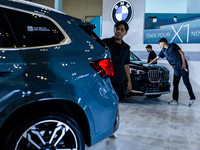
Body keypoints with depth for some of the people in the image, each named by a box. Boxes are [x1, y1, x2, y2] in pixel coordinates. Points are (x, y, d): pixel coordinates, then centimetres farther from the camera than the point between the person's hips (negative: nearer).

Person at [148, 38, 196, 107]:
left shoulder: (172, 45, -3)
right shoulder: (163, 51, 14)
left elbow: (181, 53, -6)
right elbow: (156, 58, 20)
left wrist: (184, 63, -14)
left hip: (182, 66, -7)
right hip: (176, 68, 7)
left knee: (186, 82, -8)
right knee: (175, 84, 4)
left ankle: (192, 99, -1)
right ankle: (175, 99, 10)